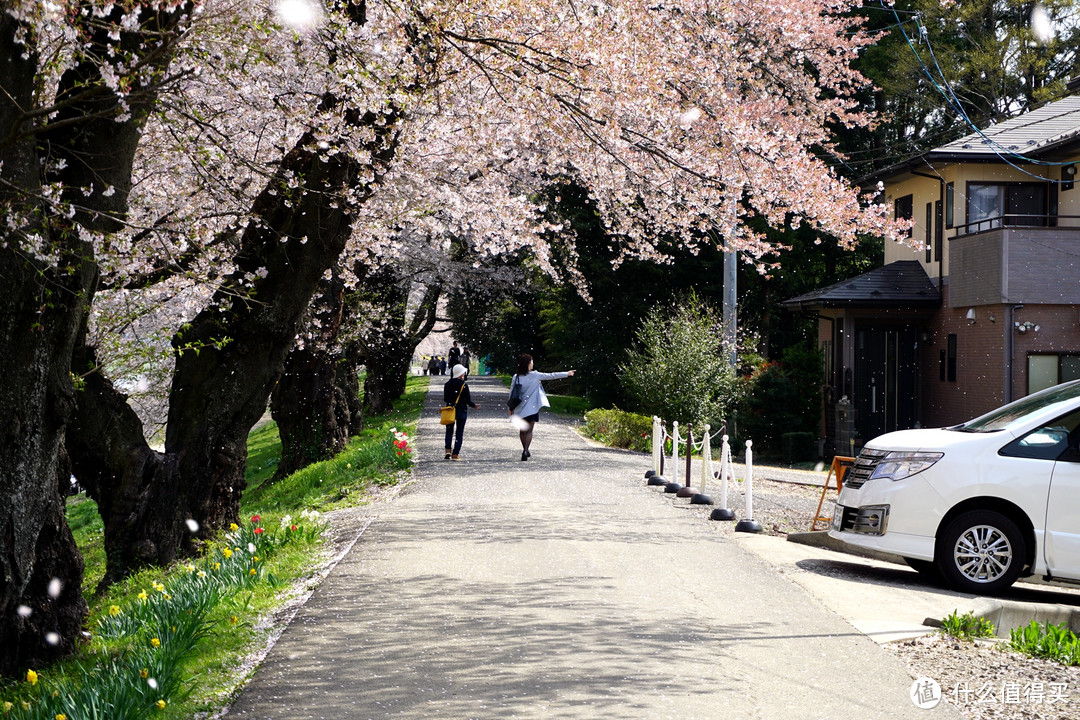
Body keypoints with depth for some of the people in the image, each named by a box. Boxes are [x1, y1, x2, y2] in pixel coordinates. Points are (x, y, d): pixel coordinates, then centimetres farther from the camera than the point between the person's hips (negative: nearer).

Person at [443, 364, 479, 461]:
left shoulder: (447, 385, -1)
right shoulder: (464, 386, -13)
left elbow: (445, 399, 5)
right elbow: (468, 401, -10)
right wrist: (474, 406, 9)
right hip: (461, 411, -3)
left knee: (449, 432, 14)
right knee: (459, 433, 6)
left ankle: (448, 451, -3)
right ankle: (455, 454, 4)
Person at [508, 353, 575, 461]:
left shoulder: (516, 377, -3)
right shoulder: (534, 375, -8)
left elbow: (512, 393, 2)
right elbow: (551, 376, 0)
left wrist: (511, 408, 13)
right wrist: (566, 374, 10)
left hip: (519, 408, 3)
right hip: (532, 408, -2)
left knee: (522, 430, 16)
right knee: (529, 431, 0)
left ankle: (525, 450, 26)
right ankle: (525, 451, -16)